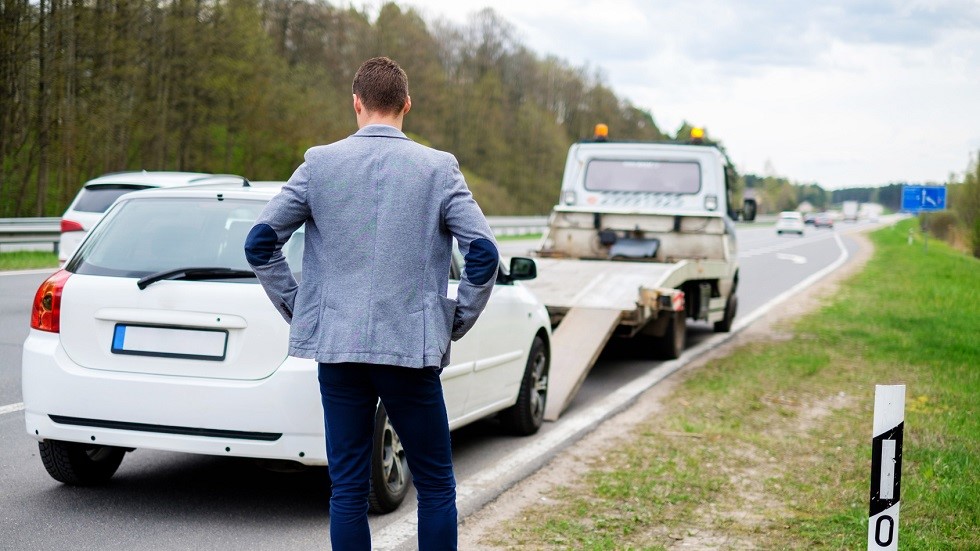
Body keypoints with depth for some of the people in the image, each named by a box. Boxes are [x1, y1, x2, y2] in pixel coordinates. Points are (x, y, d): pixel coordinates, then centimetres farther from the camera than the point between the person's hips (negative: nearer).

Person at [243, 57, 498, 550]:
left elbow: (259, 242, -1)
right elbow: (483, 253, -8)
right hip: (412, 348, -1)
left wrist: (297, 310, 8)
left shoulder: (320, 164, 2)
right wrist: (457, 324, 4)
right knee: (436, 486, 11)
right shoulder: (439, 168, -1)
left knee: (347, 488, 8)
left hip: (336, 346, 2)